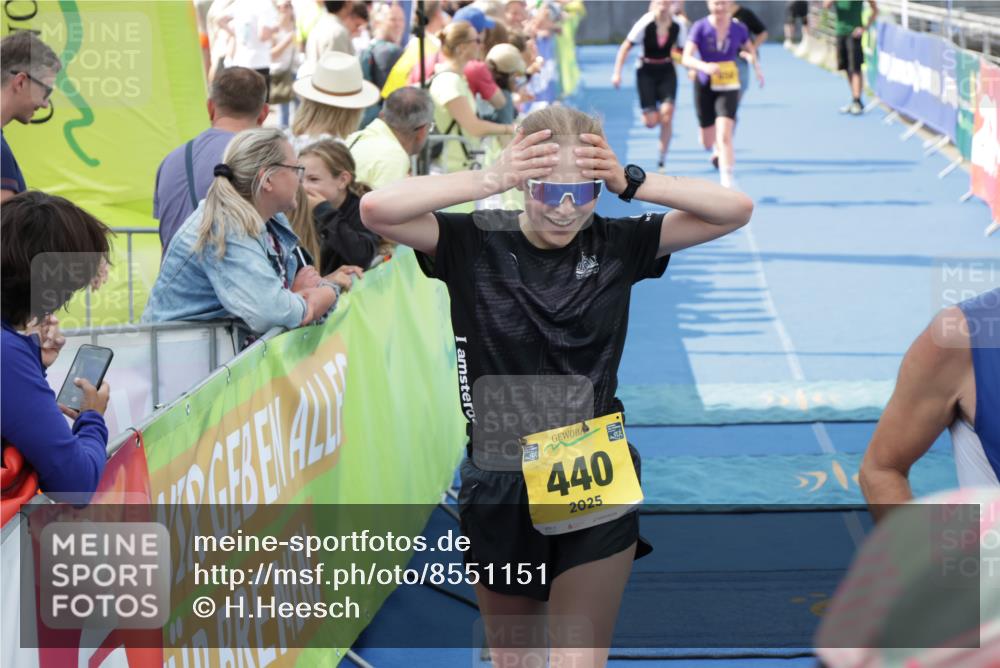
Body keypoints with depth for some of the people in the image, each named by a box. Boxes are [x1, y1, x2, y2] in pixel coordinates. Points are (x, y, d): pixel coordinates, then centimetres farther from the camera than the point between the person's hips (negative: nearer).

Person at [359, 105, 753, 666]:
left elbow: (736, 210, -9)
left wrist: (631, 183, -20)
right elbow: (377, 209, -23)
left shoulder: (615, 245, -4)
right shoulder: (476, 243, -9)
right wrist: (491, 180, -27)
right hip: (500, 487, 1)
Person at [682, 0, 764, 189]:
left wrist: (757, 67, -3)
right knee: (707, 142, 13)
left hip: (728, 87, -1)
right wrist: (704, 66, -37)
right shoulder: (700, 27, -10)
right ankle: (717, 149, 51)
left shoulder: (739, 28, -4)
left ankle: (727, 180, -17)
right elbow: (687, 58, -18)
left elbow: (750, 49, 17)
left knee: (724, 135, -19)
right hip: (705, 86, 1)